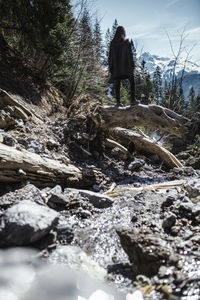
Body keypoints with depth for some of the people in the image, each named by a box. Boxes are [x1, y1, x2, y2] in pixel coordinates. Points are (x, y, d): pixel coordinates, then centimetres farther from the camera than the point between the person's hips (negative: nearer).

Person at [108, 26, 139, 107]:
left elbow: (110, 56, 6)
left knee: (117, 84, 5)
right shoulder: (127, 42, -3)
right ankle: (133, 100, -3)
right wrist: (133, 66, -1)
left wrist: (110, 68, 11)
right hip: (126, 66, -3)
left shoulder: (112, 43, 6)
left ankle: (118, 102, 1)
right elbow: (130, 55, -5)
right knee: (132, 82, 7)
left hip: (116, 67, 3)